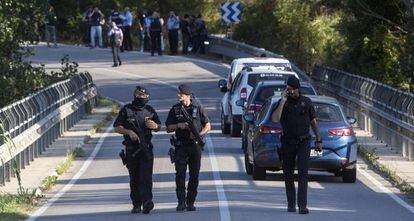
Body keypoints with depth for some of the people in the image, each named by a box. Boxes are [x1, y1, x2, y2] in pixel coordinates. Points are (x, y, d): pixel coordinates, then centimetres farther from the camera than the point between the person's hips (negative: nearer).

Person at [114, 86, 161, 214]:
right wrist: (129, 132, -16)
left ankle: (147, 201, -23)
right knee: (134, 178, 5)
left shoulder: (150, 110, 9)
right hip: (131, 149, -1)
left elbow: (159, 127, 17)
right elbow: (117, 127, -1)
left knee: (146, 176, -13)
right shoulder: (126, 110, 1)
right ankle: (136, 205, 12)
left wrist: (155, 126, -7)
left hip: (146, 149, 1)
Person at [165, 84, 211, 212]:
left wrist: (200, 134, -10)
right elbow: (168, 128, 9)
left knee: (194, 175, 3)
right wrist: (178, 126, -10)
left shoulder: (197, 108, 5)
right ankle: (181, 202, -8)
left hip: (195, 145, 0)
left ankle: (190, 202, 11)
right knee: (180, 174, -10)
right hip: (181, 146, 0)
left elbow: (208, 126, 8)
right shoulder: (175, 109, 7)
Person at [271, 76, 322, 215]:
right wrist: (282, 102, -18)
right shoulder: (283, 103, 1)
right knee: (288, 174, 6)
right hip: (288, 143, 1)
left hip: (303, 142, -1)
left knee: (303, 173, -12)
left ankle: (302, 205, -17)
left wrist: (318, 140, 13)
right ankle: (291, 204, 18)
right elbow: (275, 119, -16)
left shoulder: (306, 102, 4)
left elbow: (313, 122, 13)